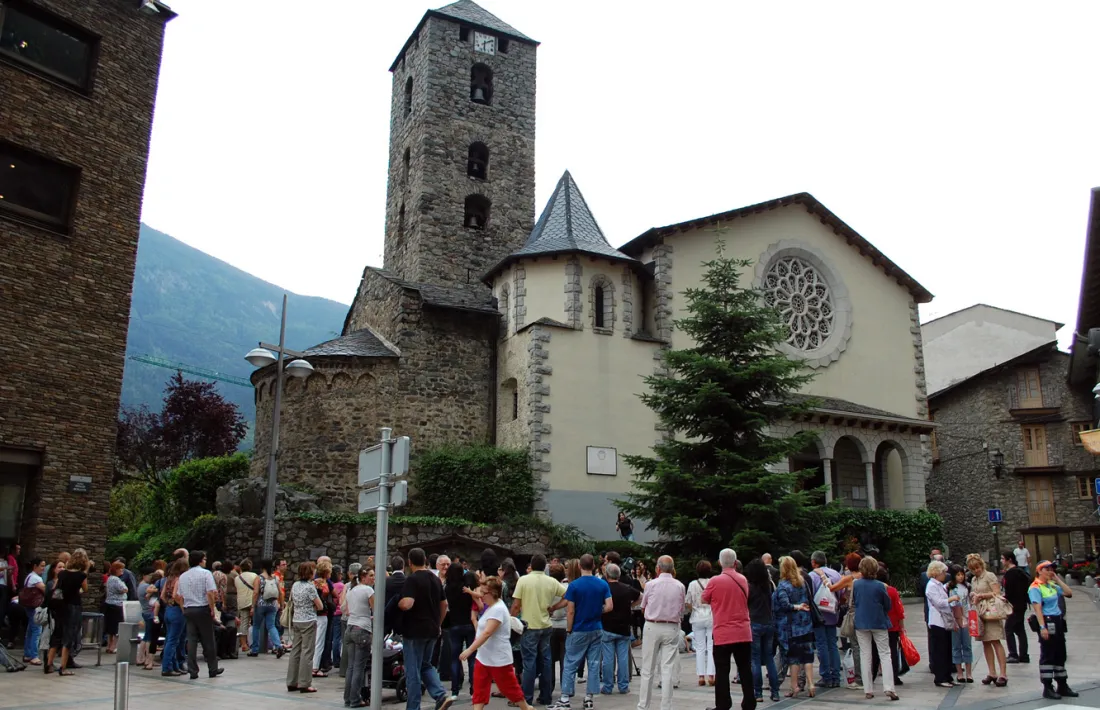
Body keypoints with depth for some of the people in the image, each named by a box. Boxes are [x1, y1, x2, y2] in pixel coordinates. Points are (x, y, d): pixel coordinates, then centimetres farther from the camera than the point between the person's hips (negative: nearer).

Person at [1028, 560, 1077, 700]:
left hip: (1058, 621, 8)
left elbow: (1069, 593, 11)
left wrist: (1058, 579, 7)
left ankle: (1063, 686, 24)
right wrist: (1042, 627, -26)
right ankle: (1047, 688, 3)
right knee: (1047, 655, -3)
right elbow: (1037, 608, -19)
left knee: (1060, 655, 14)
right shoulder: (1035, 588, -11)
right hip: (1047, 622, -8)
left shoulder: (1052, 586, 13)